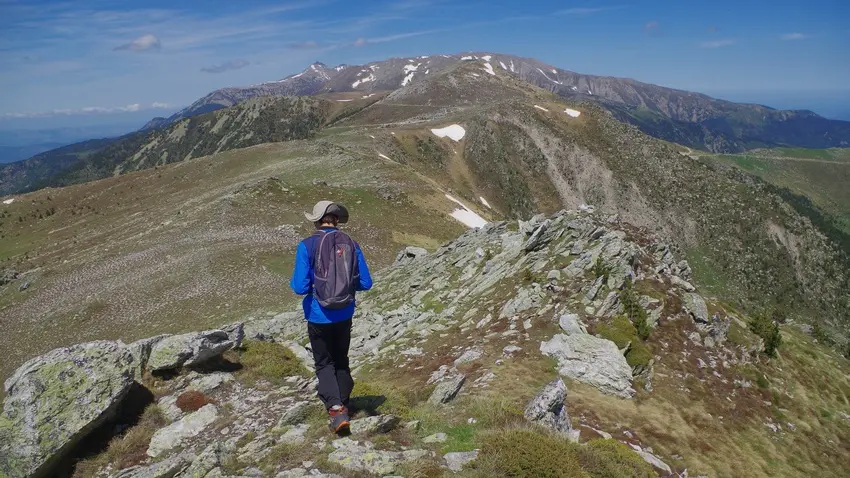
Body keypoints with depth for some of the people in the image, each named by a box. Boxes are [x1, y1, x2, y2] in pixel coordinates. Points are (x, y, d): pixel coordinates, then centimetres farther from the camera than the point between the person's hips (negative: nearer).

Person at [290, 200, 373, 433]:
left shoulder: (307, 246, -14)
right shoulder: (351, 244, -5)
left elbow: (300, 287, -17)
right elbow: (365, 283, -2)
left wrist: (294, 283, 6)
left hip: (319, 317, -3)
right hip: (344, 316, 3)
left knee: (324, 364, 12)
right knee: (341, 362, 22)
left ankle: (336, 410, -2)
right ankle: (343, 404, 33)